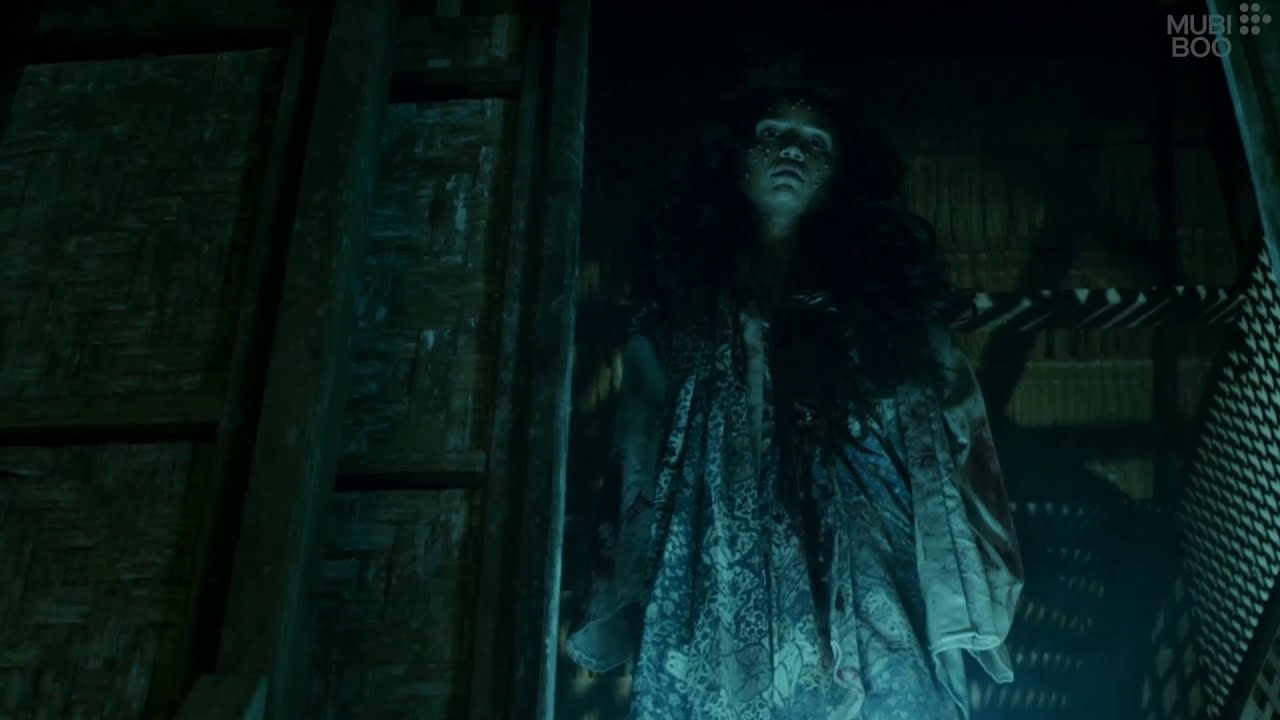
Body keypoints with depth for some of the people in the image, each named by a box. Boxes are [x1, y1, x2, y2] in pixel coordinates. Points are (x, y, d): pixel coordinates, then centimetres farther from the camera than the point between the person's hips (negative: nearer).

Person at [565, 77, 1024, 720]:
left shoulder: (884, 301, 16)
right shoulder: (685, 303, 18)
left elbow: (948, 453, 8)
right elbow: (639, 469, 16)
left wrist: (959, 613, -4)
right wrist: (621, 611, 6)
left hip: (864, 610, 0)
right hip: (719, 617, 1)